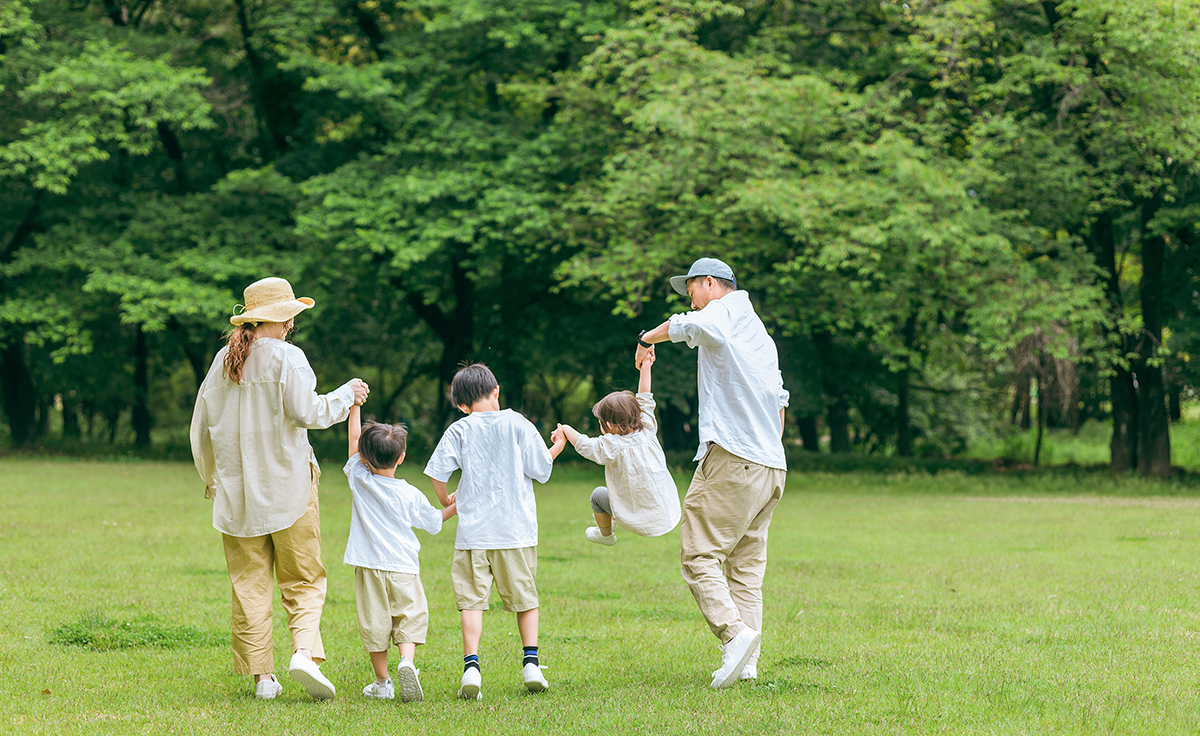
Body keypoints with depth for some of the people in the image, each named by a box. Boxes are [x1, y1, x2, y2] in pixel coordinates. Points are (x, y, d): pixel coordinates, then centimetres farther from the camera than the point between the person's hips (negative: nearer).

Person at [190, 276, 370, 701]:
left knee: (249, 585, 7)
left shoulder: (223, 360, 9)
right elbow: (307, 411, -19)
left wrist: (211, 478, 29)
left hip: (236, 490, 4)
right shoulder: (286, 358, -8)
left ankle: (262, 676, 4)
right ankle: (305, 651, -18)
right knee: (303, 580, 3)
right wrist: (346, 395, -1)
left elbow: (202, 427, 15)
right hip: (287, 485, -4)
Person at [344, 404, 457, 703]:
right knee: (410, 617, 4)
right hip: (403, 567, -1)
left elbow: (354, 440, 11)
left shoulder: (359, 479, -1)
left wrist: (354, 407, 18)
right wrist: (455, 506, 28)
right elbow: (433, 522, 13)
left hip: (369, 567, 1)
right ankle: (407, 661, -22)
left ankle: (382, 683, 11)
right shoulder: (411, 496, -2)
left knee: (375, 623, 6)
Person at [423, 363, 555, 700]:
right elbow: (542, 470, 2)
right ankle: (531, 663, 9)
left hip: (474, 530, 0)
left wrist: (444, 500, 14)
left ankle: (471, 665, -12)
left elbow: (437, 472, -6)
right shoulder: (517, 424, 0)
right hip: (517, 528, 0)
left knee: (472, 599, 1)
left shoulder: (459, 431, 0)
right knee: (525, 596, 13)